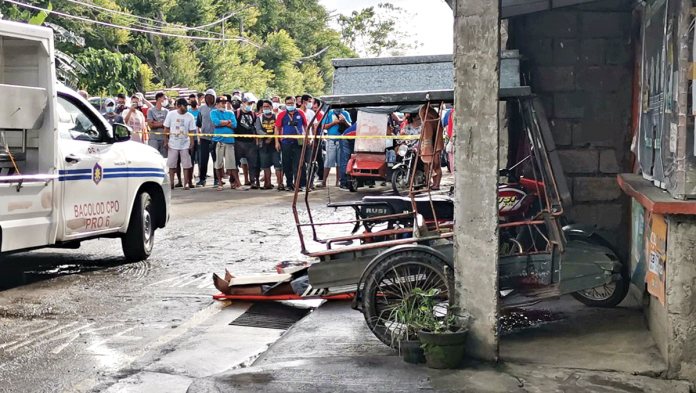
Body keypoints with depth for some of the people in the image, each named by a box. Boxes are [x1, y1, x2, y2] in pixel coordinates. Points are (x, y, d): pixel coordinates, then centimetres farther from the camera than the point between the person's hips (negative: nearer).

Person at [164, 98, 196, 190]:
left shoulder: (190, 116, -1)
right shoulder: (171, 114, -1)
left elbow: (191, 132, 1)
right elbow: (166, 128, 4)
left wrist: (192, 144, -4)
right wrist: (165, 141, -1)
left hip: (185, 145, 0)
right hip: (173, 144, 0)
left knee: (186, 165, 0)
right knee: (172, 165, 5)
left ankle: (186, 183, 6)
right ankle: (171, 183, 13)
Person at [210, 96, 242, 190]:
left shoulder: (230, 113, 15)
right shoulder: (214, 113, 9)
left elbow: (234, 124, -1)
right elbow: (216, 122, -11)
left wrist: (221, 123, -6)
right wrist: (228, 122, 0)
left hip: (230, 140, 1)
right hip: (218, 140, -1)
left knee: (232, 163, -3)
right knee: (218, 163, 2)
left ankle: (237, 183, -2)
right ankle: (220, 183, 11)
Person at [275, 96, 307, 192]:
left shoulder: (300, 113, 6)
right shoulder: (282, 115, 4)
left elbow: (305, 126, 14)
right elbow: (277, 128, 5)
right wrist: (277, 141, -2)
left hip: (298, 142, 0)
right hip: (285, 143, 0)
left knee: (297, 164, -4)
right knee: (286, 164, 6)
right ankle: (289, 184, 17)